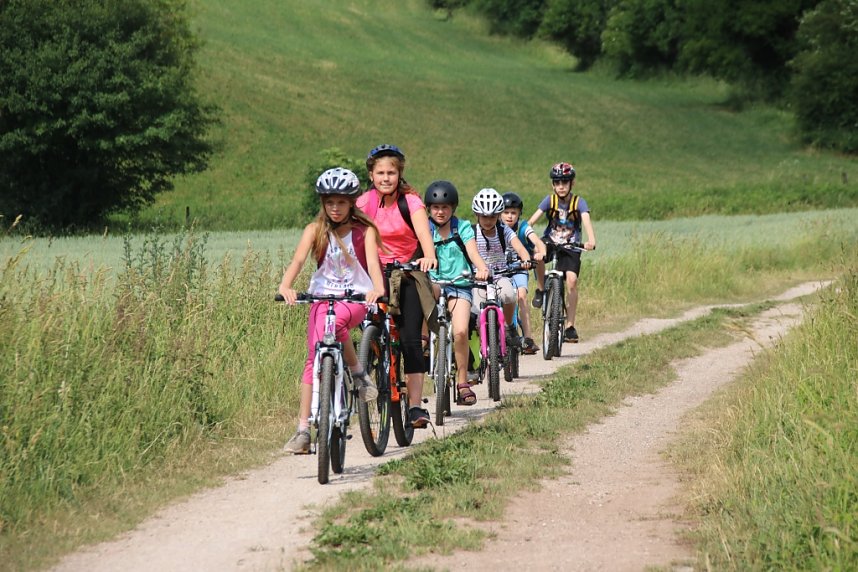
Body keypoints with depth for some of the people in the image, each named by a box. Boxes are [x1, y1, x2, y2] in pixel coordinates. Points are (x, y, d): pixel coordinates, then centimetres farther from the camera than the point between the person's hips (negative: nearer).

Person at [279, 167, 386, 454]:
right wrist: (285, 286, -35)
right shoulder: (315, 230, 1)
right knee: (314, 359, -8)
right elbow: (298, 259, -14)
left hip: (356, 298, -2)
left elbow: (372, 262, -17)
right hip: (322, 297, 2)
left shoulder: (364, 231, -2)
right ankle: (303, 430, -8)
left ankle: (359, 374, -15)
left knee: (335, 322, -36)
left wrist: (378, 288, -40)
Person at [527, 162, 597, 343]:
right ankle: (540, 290, -12)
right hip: (550, 242, 0)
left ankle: (570, 325, -9)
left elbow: (586, 221, -26)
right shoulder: (549, 200, -7)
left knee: (572, 279, -20)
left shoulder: (579, 202, -10)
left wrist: (591, 240, -46)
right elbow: (533, 220, -17)